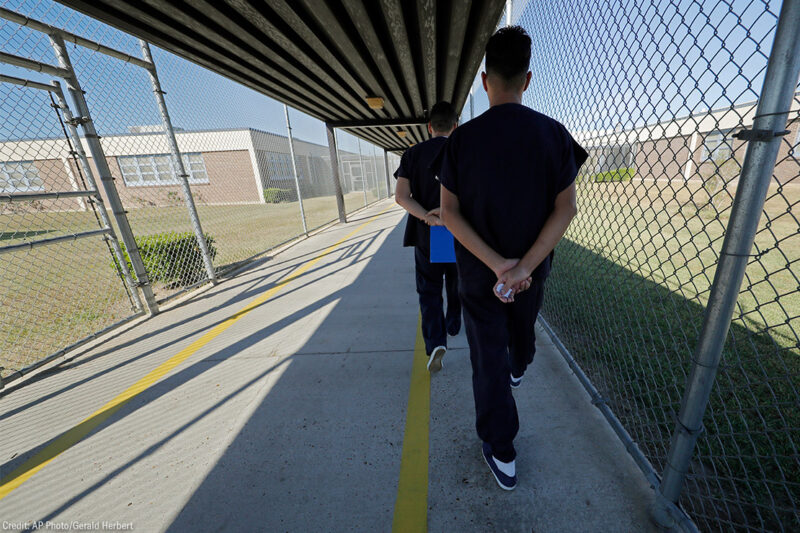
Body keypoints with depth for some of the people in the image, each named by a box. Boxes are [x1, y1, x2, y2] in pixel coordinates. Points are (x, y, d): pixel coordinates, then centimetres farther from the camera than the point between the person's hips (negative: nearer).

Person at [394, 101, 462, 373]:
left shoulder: (413, 153, -2)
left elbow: (401, 196, -13)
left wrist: (426, 216, -22)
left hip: (426, 235, -1)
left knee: (429, 289, 9)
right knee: (456, 282, 22)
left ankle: (435, 341, -7)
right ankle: (453, 323, 42)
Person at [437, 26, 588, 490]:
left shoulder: (463, 138, -9)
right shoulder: (553, 133, -6)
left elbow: (449, 213, -14)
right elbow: (566, 208, -12)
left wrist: (496, 263, -17)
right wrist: (525, 266, -17)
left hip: (478, 271, -2)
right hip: (533, 267, 3)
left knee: (488, 357, 10)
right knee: (523, 327, 31)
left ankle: (502, 453, 22)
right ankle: (518, 371, 62)